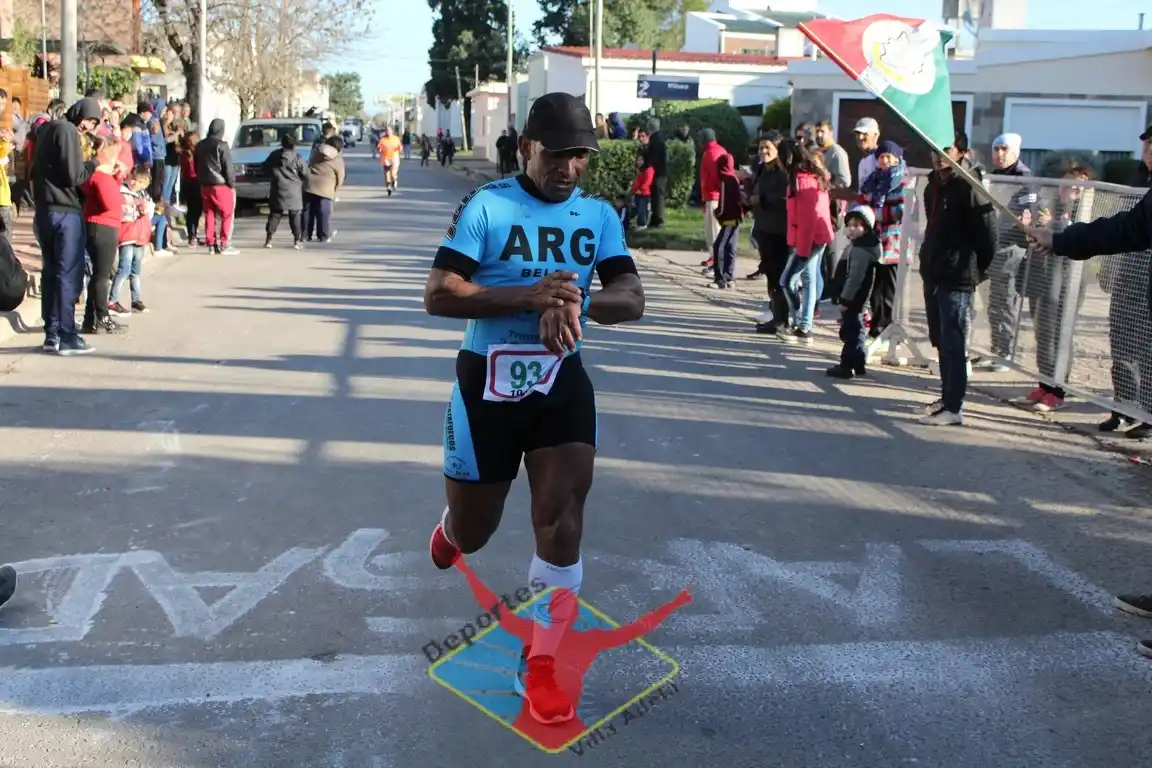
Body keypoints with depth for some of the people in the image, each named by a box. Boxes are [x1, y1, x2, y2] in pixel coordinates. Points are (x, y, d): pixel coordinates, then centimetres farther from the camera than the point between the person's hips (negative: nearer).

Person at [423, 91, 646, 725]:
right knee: (472, 534, 12)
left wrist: (577, 302, -28)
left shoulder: (598, 215, 3)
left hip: (560, 381, 2)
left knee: (562, 508, -12)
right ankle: (452, 525, 52)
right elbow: (438, 296, -17)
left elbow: (632, 300, -5)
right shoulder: (485, 206, -9)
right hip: (488, 382, -2)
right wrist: (528, 296, -29)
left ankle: (544, 661, 0)